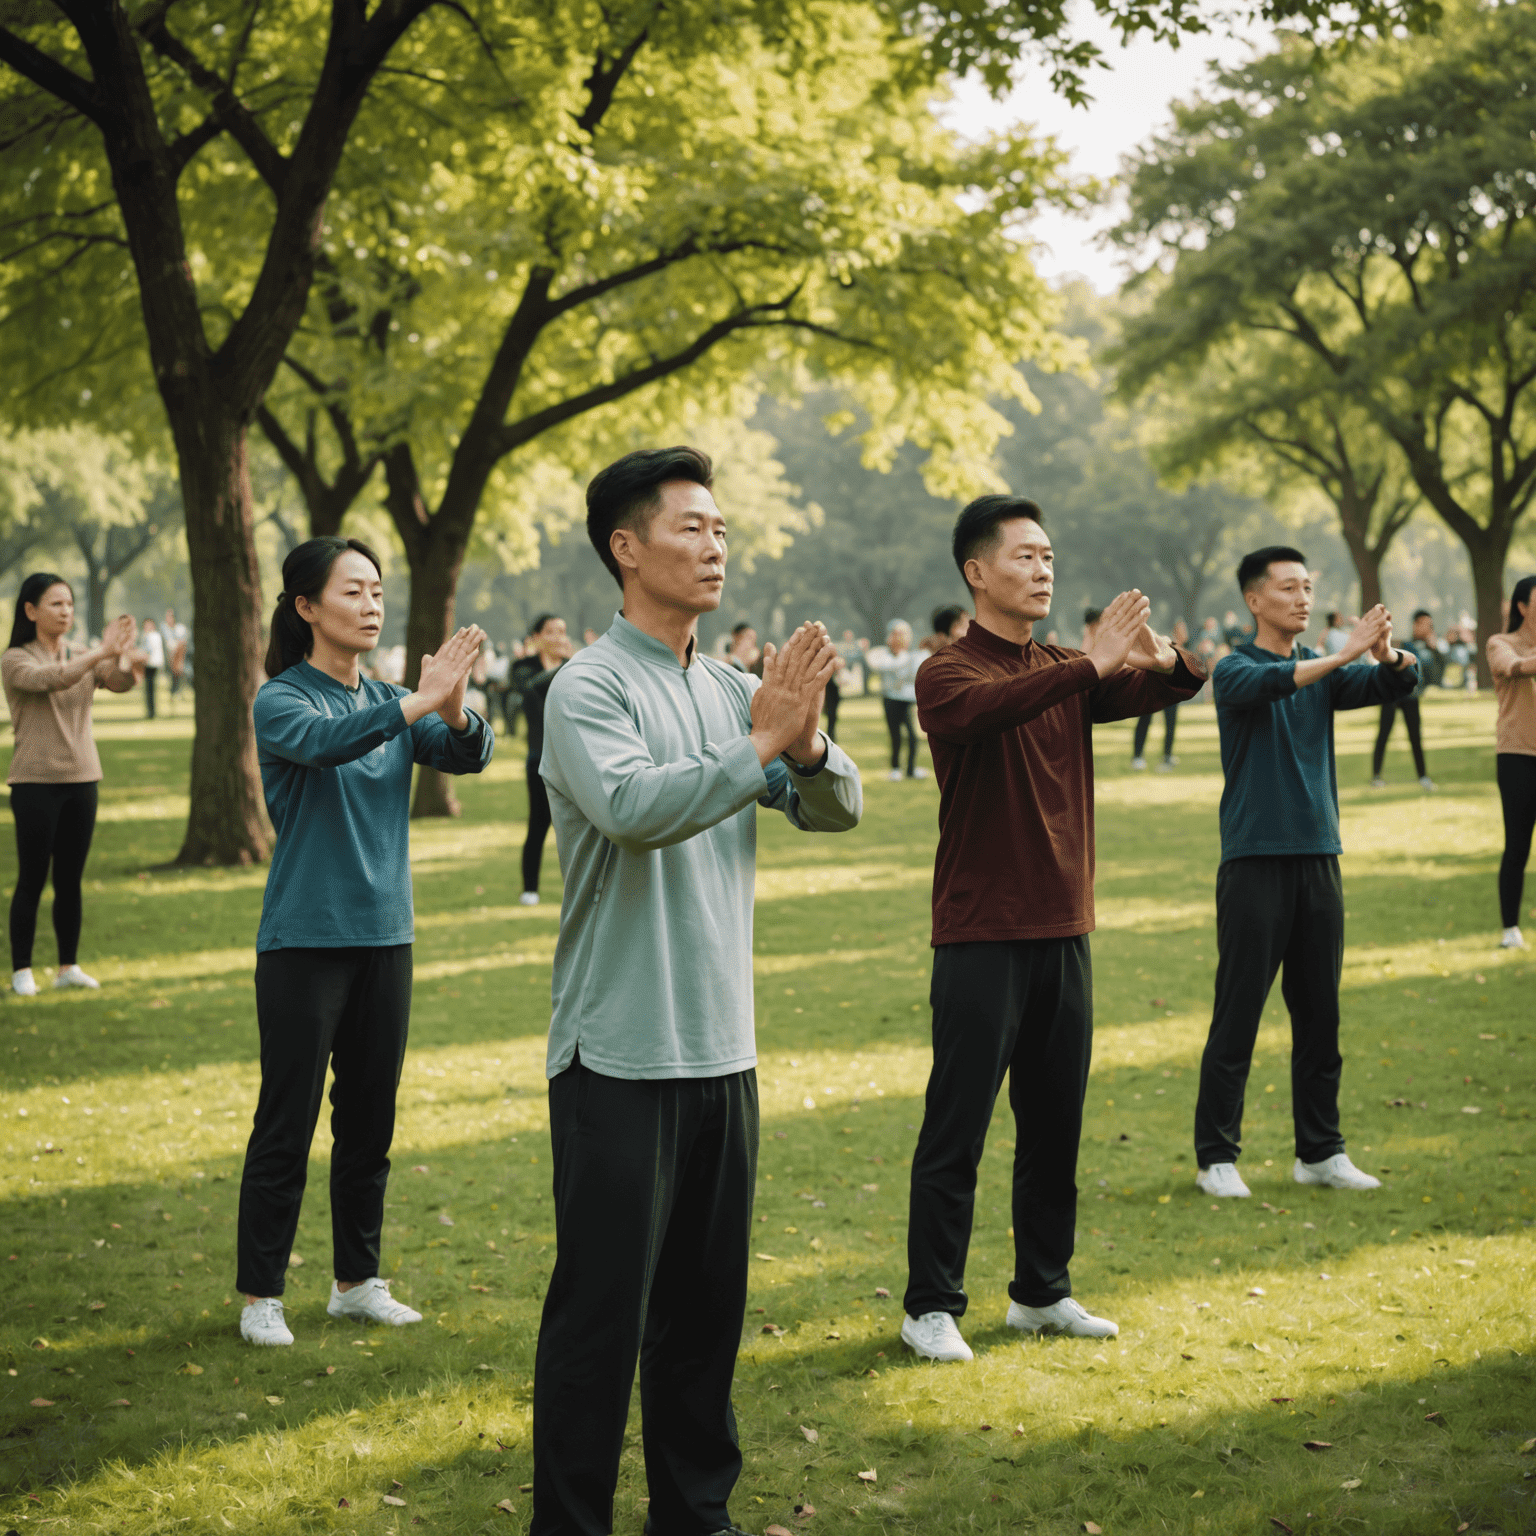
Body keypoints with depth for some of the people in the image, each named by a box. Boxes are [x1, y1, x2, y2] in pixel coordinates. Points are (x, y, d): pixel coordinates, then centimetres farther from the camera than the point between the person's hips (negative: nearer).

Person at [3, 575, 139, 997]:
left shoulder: (83, 659, 10)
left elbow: (121, 682, -7)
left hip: (81, 780, 5)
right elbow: (48, 679, -25)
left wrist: (124, 654, -29)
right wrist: (100, 653, -33)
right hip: (36, 783, -5)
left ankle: (68, 966, 14)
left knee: (71, 879, 8)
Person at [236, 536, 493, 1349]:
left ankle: (358, 1281, 23)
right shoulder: (281, 701, -8)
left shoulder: (391, 702, 8)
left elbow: (468, 756, -5)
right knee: (286, 1123, 0)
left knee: (370, 1120, 12)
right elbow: (322, 743, -29)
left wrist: (454, 708, -27)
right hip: (304, 941, -5)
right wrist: (420, 702, -40)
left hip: (383, 938, 6)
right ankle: (259, 1295, 9)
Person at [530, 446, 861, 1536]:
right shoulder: (589, 688, -10)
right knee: (601, 1309, -1)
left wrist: (806, 747, -16)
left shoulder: (734, 690, 11)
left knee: (709, 1303, 16)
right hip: (621, 1056, -7)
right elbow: (633, 805, -27)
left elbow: (839, 809, 4)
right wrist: (761, 745, -25)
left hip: (724, 1049, 7)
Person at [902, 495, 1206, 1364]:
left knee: (1056, 1124, 12)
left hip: (1063, 931, 6)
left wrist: (1164, 662, -23)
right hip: (982, 936, -6)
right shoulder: (948, 675, -8)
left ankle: (1043, 1292, 24)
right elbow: (984, 708, -31)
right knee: (957, 1130, -1)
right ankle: (933, 1306, 7)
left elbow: (1161, 690, 0)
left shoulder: (1066, 674, 12)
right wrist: (1091, 665, -38)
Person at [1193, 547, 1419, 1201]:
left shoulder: (1324, 673, 12)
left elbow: (1397, 683, -2)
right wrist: (1342, 654, -34)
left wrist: (1388, 653, -25)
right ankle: (1217, 1156, 4)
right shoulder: (1235, 670, -3)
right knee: (1237, 1016, -2)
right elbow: (1263, 684, -26)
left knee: (1319, 1013, 9)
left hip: (1319, 858, 5)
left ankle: (1320, 1151, 17)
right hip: (1254, 860, -5)